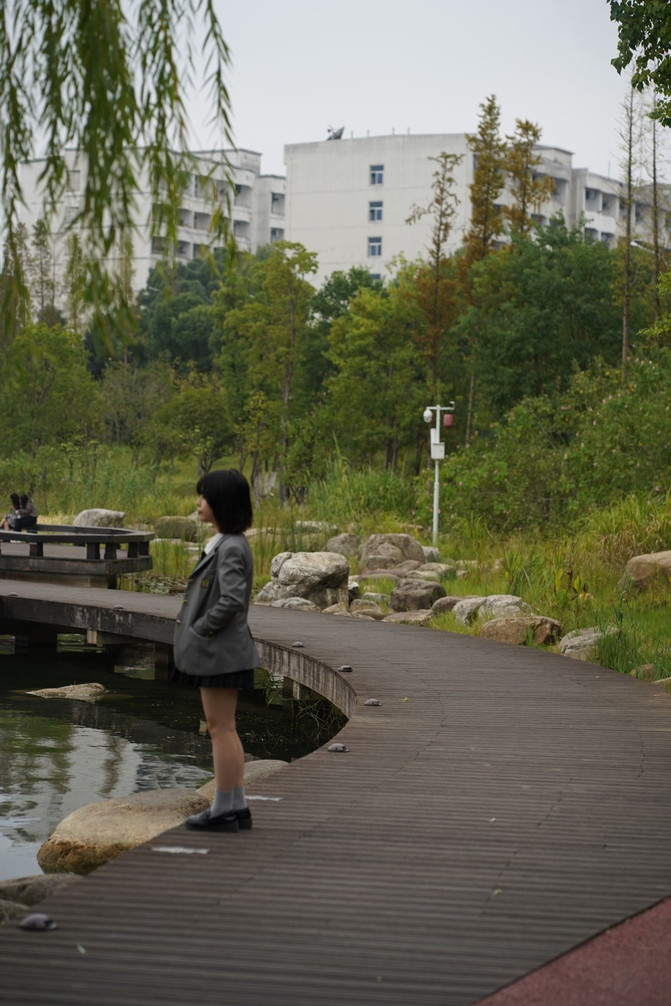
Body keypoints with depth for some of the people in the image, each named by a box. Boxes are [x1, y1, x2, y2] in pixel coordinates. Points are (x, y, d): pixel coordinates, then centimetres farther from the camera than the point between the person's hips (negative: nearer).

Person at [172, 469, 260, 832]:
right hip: (214, 651, 10)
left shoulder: (231, 548, -18)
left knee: (221, 727, -2)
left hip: (219, 650, -10)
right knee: (223, 728, 14)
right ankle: (237, 806, 20)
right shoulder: (223, 543, 12)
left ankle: (223, 809, 6)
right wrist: (194, 633, 10)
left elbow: (232, 600, -26)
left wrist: (199, 629, -17)